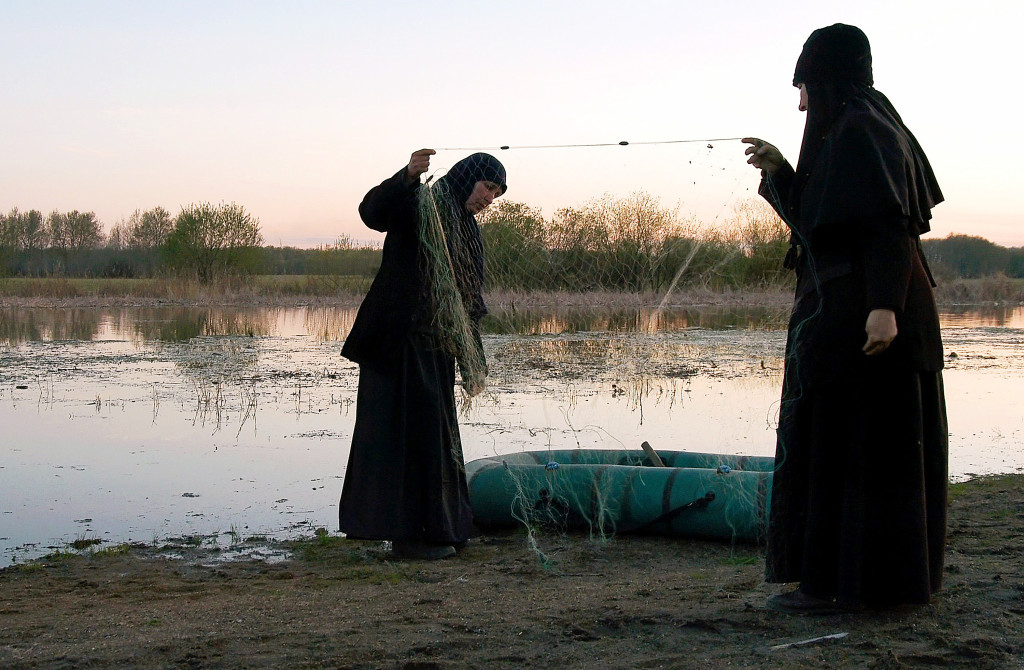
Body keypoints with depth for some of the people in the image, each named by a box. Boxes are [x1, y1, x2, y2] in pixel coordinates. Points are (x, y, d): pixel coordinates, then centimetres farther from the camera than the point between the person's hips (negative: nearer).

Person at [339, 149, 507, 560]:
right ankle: (406, 534, -1)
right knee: (407, 429, -6)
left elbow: (468, 302, 19)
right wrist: (408, 175, -43)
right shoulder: (421, 202, -5)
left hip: (433, 346, 9)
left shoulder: (467, 230, 19)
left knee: (433, 431, 14)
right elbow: (373, 211, -26)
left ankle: (438, 526, 23)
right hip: (398, 339, -9)